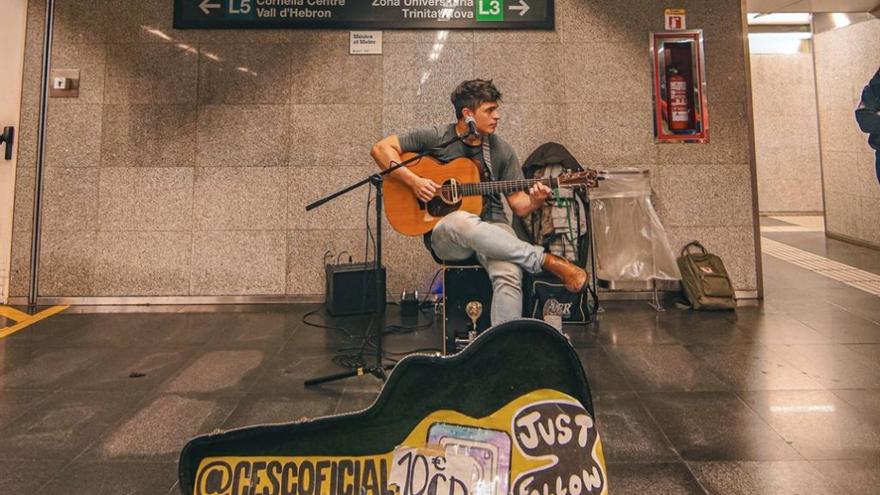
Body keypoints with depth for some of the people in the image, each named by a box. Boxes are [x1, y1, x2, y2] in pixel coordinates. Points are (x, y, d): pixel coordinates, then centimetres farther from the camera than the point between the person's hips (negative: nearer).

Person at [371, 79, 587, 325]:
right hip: (445, 236, -2)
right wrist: (414, 181, -13)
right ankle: (549, 261, -28)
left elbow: (519, 205, 9)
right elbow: (381, 149, -1)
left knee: (509, 273, -33)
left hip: (492, 227, 2)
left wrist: (534, 201, -14)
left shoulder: (502, 151, 9)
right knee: (461, 221, -39)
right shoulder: (436, 138, 1)